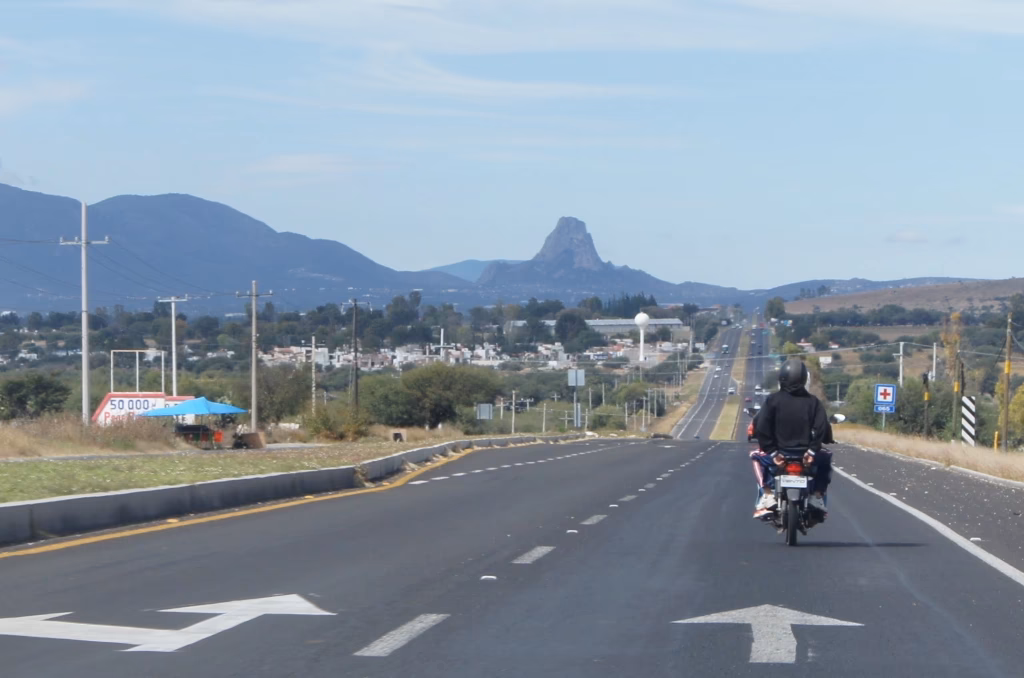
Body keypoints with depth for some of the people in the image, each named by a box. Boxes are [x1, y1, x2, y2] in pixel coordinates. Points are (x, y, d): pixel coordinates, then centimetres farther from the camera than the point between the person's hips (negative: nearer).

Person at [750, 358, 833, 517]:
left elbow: (761, 427, -10)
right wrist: (813, 447, 2)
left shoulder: (773, 400, -3)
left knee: (757, 456, 30)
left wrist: (769, 448, -1)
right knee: (825, 458, 33)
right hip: (806, 454, 1)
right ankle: (817, 495, 17)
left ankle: (768, 494, 12)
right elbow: (823, 428, -8)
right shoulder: (813, 402, 2)